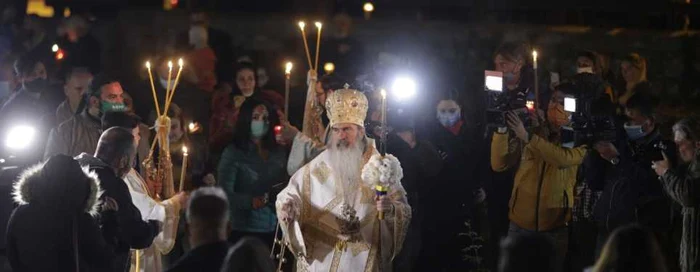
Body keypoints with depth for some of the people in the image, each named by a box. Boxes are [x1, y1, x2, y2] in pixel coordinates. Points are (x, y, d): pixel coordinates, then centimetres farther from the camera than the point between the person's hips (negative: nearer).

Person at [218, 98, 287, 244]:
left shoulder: (278, 152, 11)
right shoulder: (233, 153, -3)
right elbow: (224, 193, -11)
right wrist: (250, 201, -25)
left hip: (274, 228, 4)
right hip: (244, 230, -4)